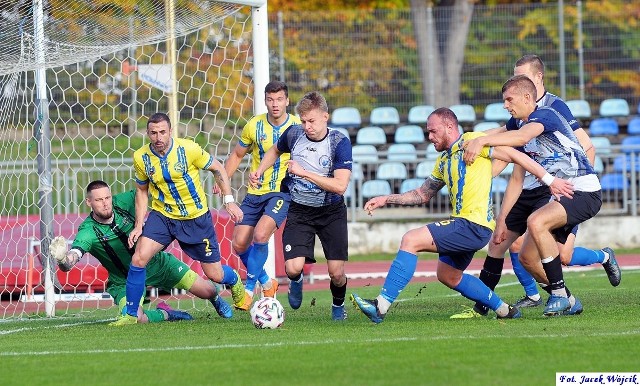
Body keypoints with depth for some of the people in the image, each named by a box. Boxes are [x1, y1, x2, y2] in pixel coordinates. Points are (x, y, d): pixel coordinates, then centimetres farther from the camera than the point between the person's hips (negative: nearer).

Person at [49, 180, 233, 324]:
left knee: (207, 291, 1)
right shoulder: (88, 231, -27)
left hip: (156, 263, 3)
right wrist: (62, 258, -63)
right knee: (134, 318, -31)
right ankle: (164, 314, 5)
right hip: (124, 280, -3)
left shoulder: (123, 202, -18)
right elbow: (68, 264, -40)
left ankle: (216, 299, 42)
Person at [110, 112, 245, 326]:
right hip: (162, 215, 2)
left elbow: (217, 168, -4)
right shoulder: (141, 158, -10)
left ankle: (236, 282, 43)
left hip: (196, 218, -2)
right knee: (139, 258, -20)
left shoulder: (188, 149, -18)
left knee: (215, 275, 4)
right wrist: (138, 226, 1)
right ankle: (130, 314, -5)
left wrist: (229, 201, -8)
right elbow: (141, 190, 7)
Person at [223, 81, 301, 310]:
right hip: (255, 194, 4)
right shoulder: (254, 126, 0)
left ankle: (249, 288, -8)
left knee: (260, 235, -25)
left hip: (282, 193, -4)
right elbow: (237, 155, 13)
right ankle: (266, 282, 25)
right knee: (239, 244, 1)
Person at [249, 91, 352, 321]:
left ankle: (338, 305, 31)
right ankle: (296, 281, 22)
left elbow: (340, 186, -27)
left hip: (331, 212, -2)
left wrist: (305, 173, -31)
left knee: (336, 273, -4)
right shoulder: (293, 133, -7)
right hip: (299, 211, 2)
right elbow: (276, 150, 19)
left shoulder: (340, 142, -18)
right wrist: (259, 171, 5)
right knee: (293, 267, -17)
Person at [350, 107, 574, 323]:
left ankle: (381, 306, -24)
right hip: (464, 224, 10)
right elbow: (422, 195, 28)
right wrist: (386, 200, 18)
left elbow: (515, 156, -6)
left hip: (472, 225, -10)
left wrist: (549, 180, -8)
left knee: (411, 240, -19)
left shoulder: (472, 141, -5)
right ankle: (504, 310, 30)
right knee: (447, 275, 24)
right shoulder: (444, 160, 20)